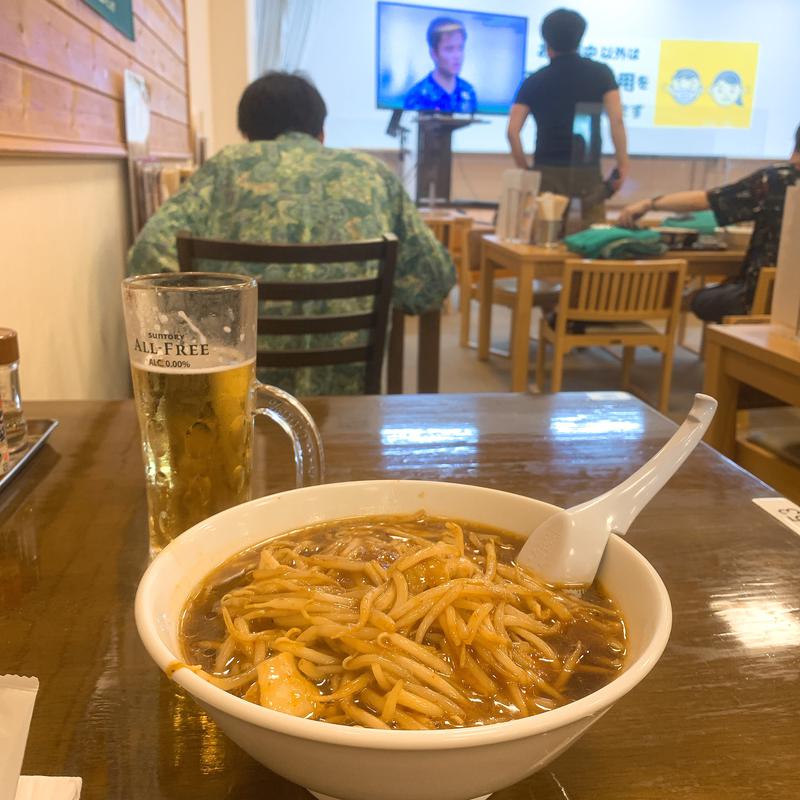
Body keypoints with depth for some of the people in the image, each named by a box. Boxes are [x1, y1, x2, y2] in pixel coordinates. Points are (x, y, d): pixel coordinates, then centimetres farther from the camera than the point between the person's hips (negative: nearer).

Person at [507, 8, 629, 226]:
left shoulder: (534, 81, 5)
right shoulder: (601, 73, 4)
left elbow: (512, 131, -3)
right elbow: (617, 121, -5)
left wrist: (525, 170, 6)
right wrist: (623, 165, -1)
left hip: (547, 173, 1)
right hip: (587, 172, 0)